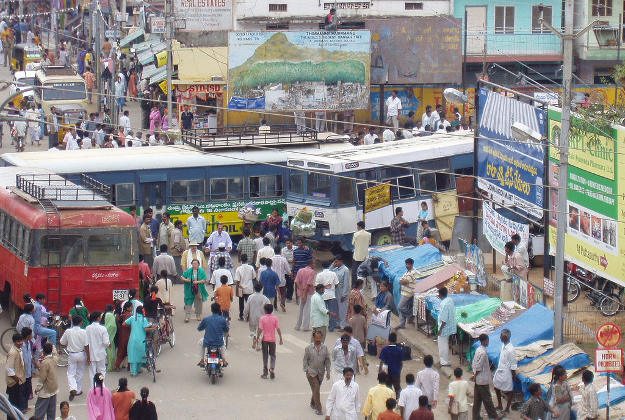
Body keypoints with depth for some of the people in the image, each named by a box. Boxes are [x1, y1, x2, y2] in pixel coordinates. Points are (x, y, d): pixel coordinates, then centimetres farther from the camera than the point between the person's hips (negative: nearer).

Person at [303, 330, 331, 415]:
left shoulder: (324, 347, 2)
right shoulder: (309, 348, -5)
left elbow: (327, 360, 7)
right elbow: (305, 360, 0)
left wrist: (328, 372, 2)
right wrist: (306, 371, -7)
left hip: (320, 373, 3)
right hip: (311, 372, -3)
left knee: (316, 389, 14)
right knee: (316, 390, -10)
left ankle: (312, 403, 38)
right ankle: (318, 409, -9)